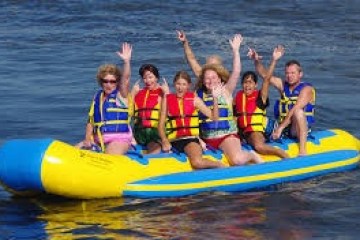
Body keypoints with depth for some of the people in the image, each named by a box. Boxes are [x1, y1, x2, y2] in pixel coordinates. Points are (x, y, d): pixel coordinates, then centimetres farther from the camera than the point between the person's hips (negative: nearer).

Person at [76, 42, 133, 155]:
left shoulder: (121, 95, 0)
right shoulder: (97, 97, 14)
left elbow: (125, 79, -19)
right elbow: (91, 120, 14)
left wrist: (126, 61, -34)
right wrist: (87, 139, 1)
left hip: (119, 140, -6)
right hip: (98, 139, 6)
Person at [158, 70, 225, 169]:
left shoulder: (194, 99, 11)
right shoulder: (167, 100, 11)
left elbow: (214, 117, 5)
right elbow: (161, 124, 7)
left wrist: (215, 99, -9)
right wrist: (165, 141, -10)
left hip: (191, 138, -2)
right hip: (173, 140, 2)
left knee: (197, 162, -32)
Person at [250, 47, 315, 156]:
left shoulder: (306, 89, -8)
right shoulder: (283, 85, 11)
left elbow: (294, 110, -20)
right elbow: (265, 74, 8)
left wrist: (280, 128, -27)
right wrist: (257, 61, -12)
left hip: (301, 128, -6)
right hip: (284, 126, 6)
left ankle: (302, 151, -42)